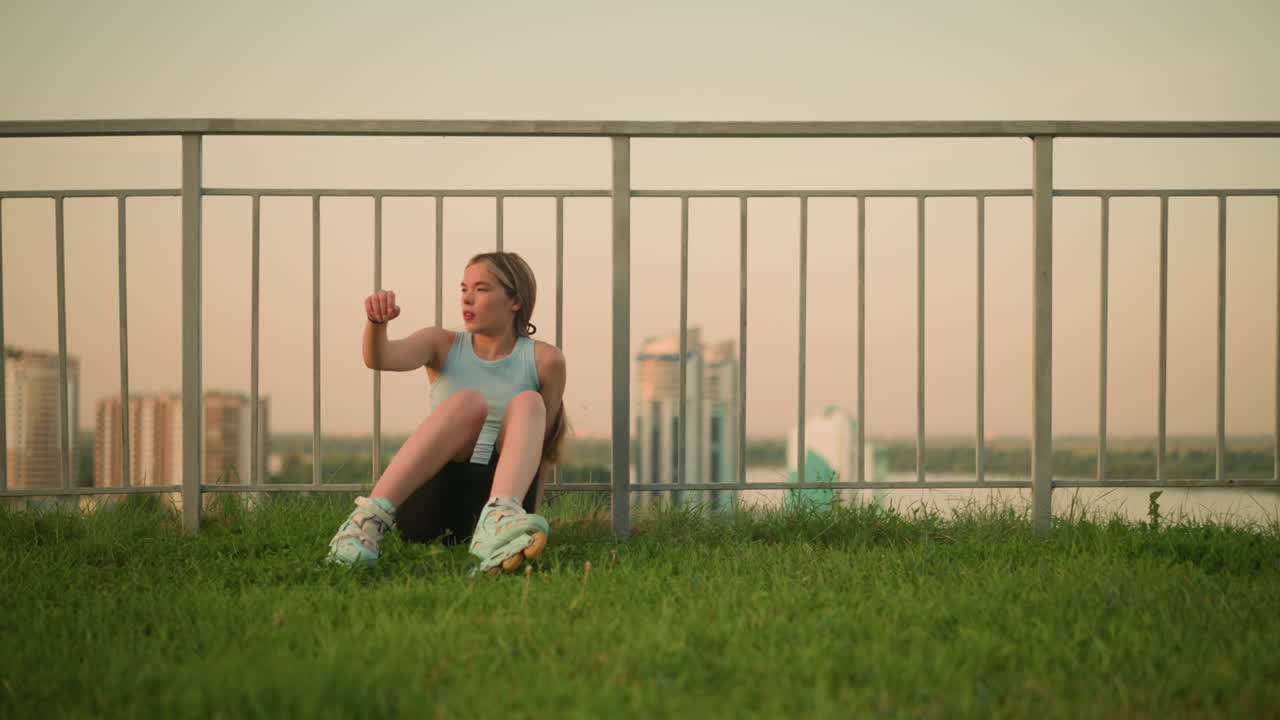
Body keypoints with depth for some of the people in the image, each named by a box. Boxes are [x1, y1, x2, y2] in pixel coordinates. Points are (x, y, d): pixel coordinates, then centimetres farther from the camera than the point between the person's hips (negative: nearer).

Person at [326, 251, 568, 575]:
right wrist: (376, 322, -31)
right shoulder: (443, 345, 9)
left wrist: (530, 512, 7)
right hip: (429, 502, 0)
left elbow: (542, 444, 11)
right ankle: (370, 518, -42)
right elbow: (380, 359, -10)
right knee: (468, 401, -27)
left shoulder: (544, 360, 7)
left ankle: (498, 524, -53)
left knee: (527, 403, -24)